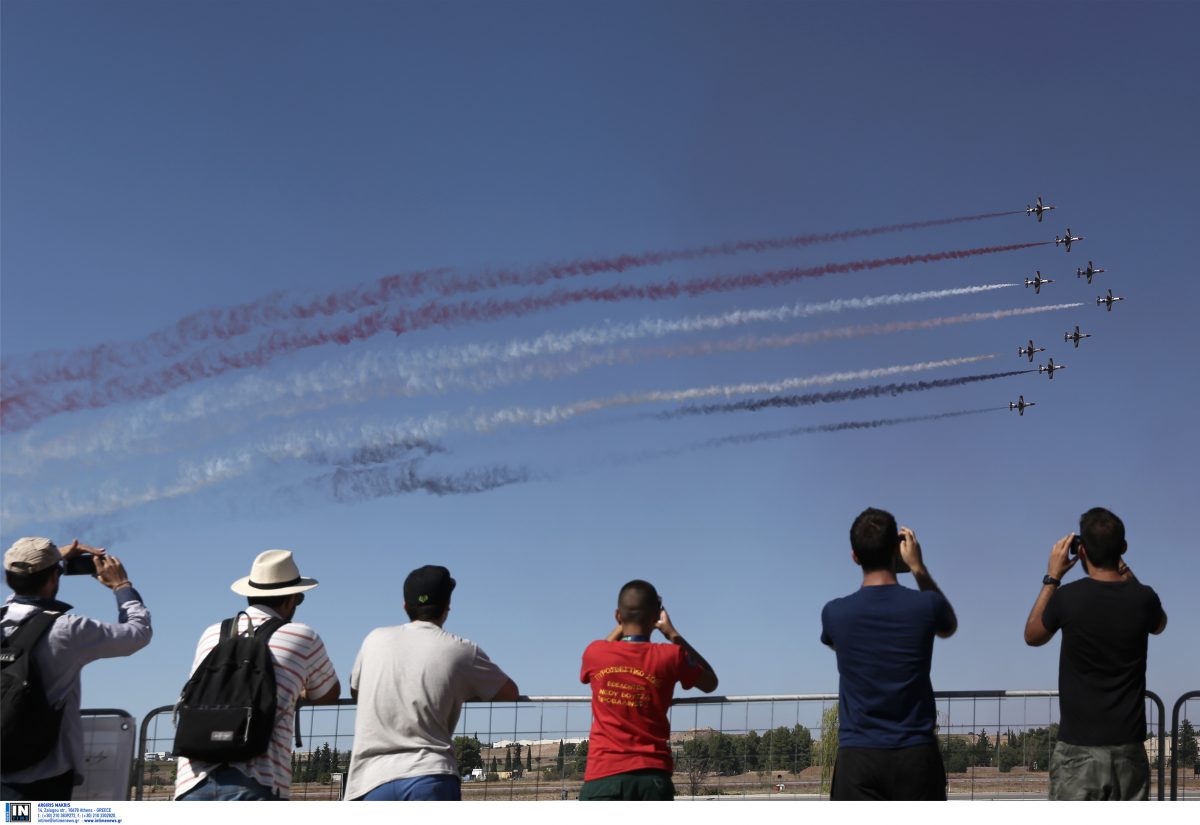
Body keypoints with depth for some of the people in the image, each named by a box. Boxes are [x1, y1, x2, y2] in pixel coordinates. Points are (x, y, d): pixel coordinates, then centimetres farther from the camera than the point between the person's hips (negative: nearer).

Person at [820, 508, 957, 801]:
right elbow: (948, 627, 23)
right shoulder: (924, 605, -3)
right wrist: (919, 569, 17)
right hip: (915, 755, 0)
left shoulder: (835, 613, -2)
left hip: (858, 757, 0)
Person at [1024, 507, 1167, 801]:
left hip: (1078, 747, -2)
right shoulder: (1142, 599, -4)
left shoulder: (1068, 598, -10)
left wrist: (1052, 577, 13)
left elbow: (1032, 635, 11)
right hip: (1128, 748, 2)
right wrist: (1126, 573, 19)